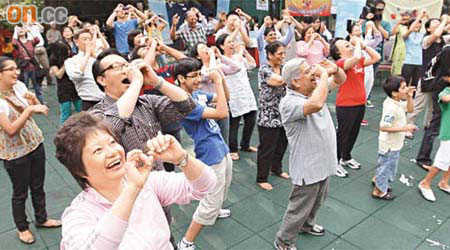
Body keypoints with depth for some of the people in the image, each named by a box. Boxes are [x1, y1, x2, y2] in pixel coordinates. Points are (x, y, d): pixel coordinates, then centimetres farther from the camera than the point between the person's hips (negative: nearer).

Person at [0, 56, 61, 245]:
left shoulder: (19, 86, -2)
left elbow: (36, 108, 10)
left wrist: (34, 100, -11)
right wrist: (29, 109, -30)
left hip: (35, 144, 6)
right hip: (15, 153, -5)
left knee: (38, 186, 18)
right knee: (20, 193, 12)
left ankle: (41, 219, 39)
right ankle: (22, 228, 33)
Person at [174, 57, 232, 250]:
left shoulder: (198, 93, 3)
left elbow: (224, 98, 14)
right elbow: (222, 113, -28)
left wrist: (222, 78, -3)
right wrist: (217, 82, -24)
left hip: (222, 150, 9)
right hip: (211, 156, -9)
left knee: (223, 191, 28)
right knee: (211, 202, -1)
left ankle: (215, 211, 56)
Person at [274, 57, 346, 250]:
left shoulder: (315, 88, -1)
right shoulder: (289, 102, -28)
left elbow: (340, 80, 12)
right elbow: (316, 104, -48)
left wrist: (334, 69, -13)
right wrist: (324, 74, -32)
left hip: (324, 162, 9)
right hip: (308, 168, -8)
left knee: (317, 202, 30)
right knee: (299, 209, 9)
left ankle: (306, 225, 55)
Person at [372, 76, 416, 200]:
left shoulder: (397, 102, 0)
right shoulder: (391, 108, -31)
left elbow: (409, 109, 15)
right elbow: (383, 127, -34)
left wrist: (409, 97, -2)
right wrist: (404, 128, -30)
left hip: (394, 143, 10)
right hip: (390, 144, -10)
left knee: (385, 164, 27)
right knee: (387, 165, 7)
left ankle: (377, 180, 48)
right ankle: (379, 191, 24)